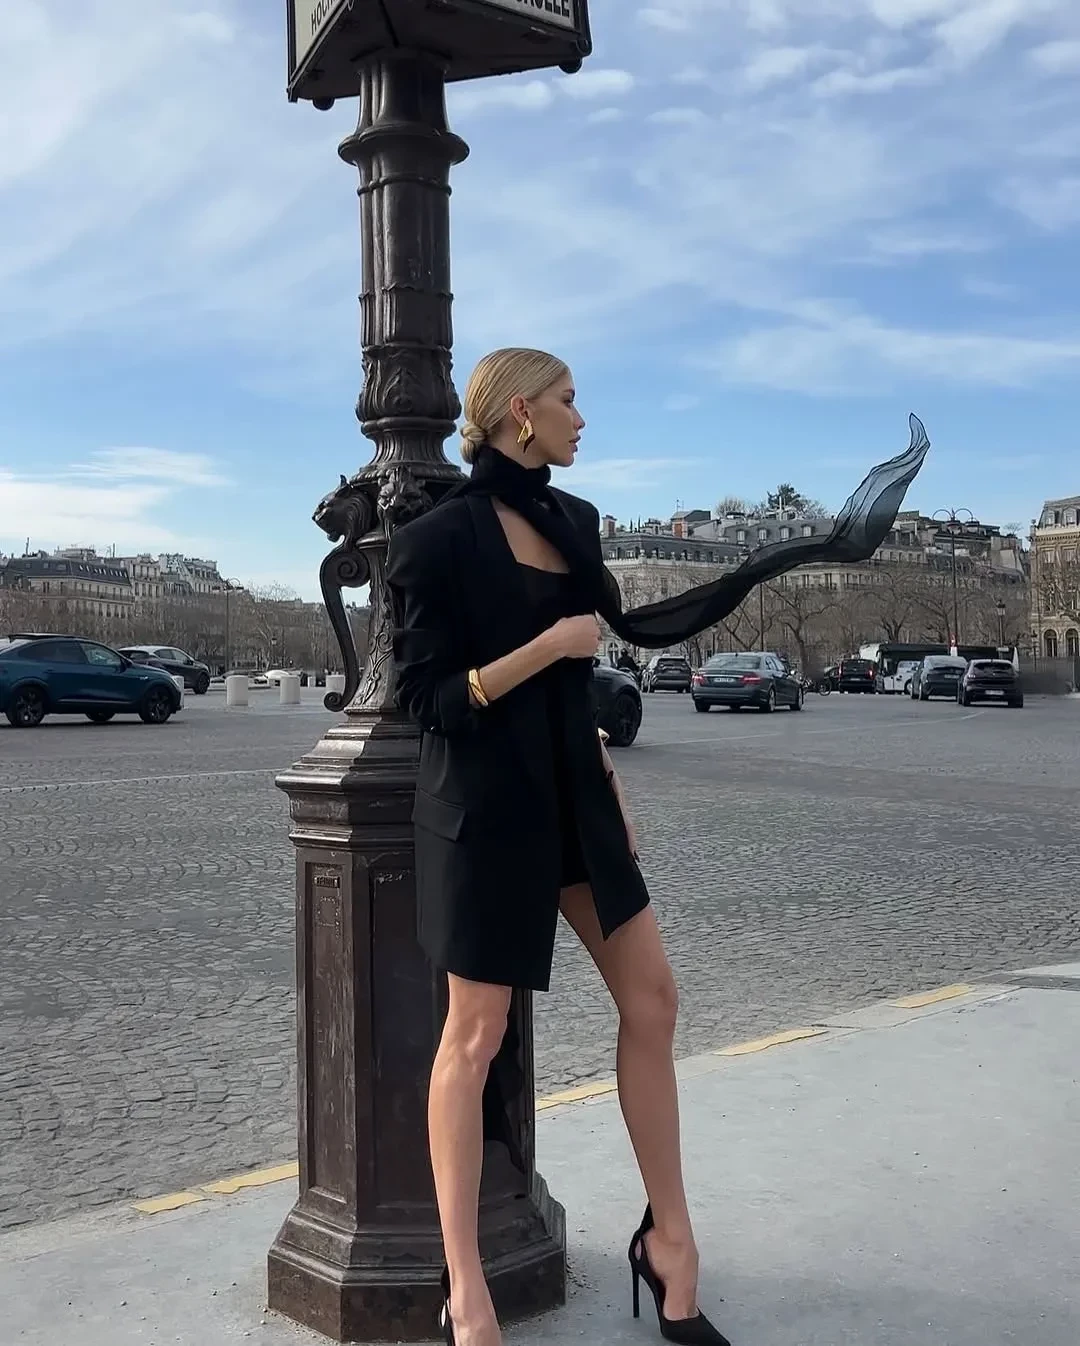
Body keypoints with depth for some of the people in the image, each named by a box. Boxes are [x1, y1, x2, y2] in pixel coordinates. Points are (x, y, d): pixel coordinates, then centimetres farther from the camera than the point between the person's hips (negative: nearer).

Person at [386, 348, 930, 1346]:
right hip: (487, 805, -7)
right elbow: (426, 700, -14)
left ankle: (669, 1242, 26)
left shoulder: (572, 519, 9)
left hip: (574, 794, 7)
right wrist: (550, 646, -18)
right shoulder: (440, 538, -12)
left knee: (652, 998, 9)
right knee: (476, 1035, 2)